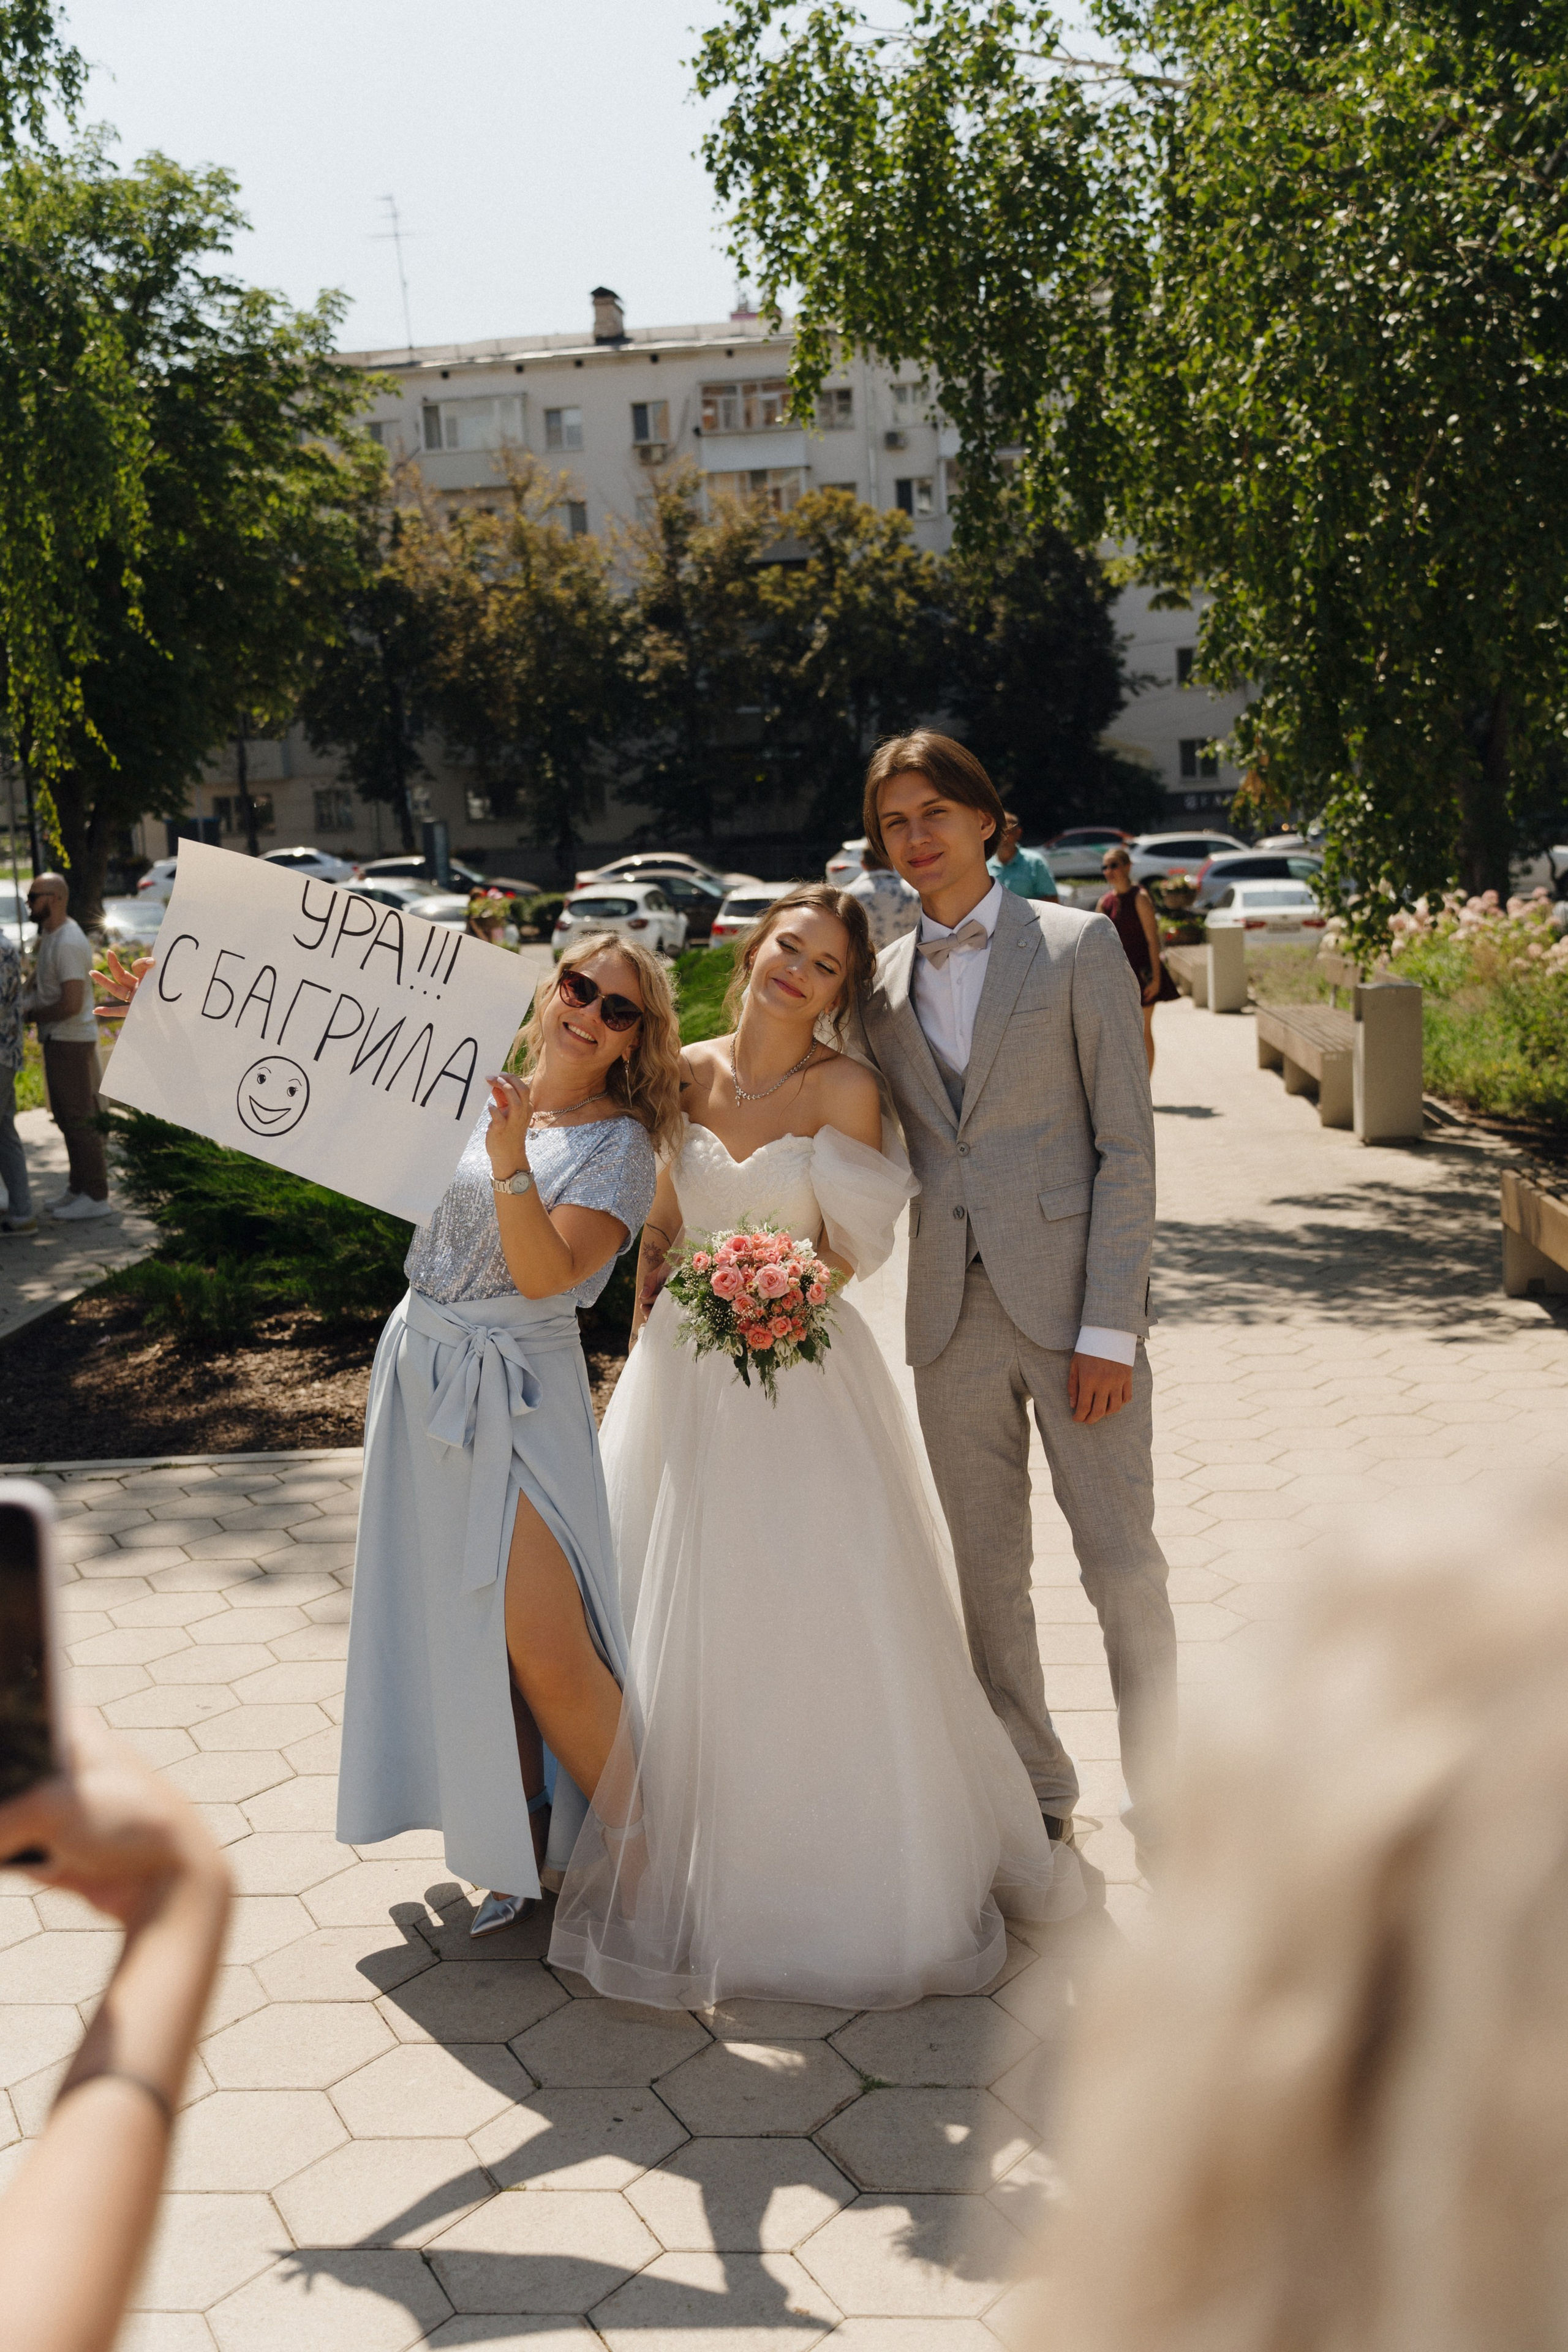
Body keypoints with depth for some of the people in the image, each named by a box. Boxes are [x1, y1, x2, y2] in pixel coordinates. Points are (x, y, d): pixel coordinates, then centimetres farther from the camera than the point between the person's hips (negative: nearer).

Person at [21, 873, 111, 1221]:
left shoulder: (68, 943, -21)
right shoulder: (48, 936, 11)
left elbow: (71, 1004, -25)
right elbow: (40, 981, 22)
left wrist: (32, 1015, -11)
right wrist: (27, 1003, 2)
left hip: (73, 1041, -10)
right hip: (57, 1040, 10)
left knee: (80, 1119, -5)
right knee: (67, 1117, 16)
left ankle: (96, 1197, 1)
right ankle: (78, 1188, 26)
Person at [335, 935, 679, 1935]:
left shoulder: (620, 1143, -7)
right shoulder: (480, 1093, 8)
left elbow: (547, 1275, -19)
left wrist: (512, 1165, -31)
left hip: (518, 1391, -6)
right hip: (422, 1370, 6)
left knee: (545, 1644, -9)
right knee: (467, 1637, 10)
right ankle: (525, 1850, 23)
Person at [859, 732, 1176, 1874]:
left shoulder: (1077, 945, -1)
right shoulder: (884, 981, 12)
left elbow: (1127, 1144, -6)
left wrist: (1110, 1325, -12)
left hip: (1069, 1297, -4)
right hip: (952, 1310, 4)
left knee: (1123, 1567, -1)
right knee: (989, 1573, 11)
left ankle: (1164, 1808, 14)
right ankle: (1036, 1793, 27)